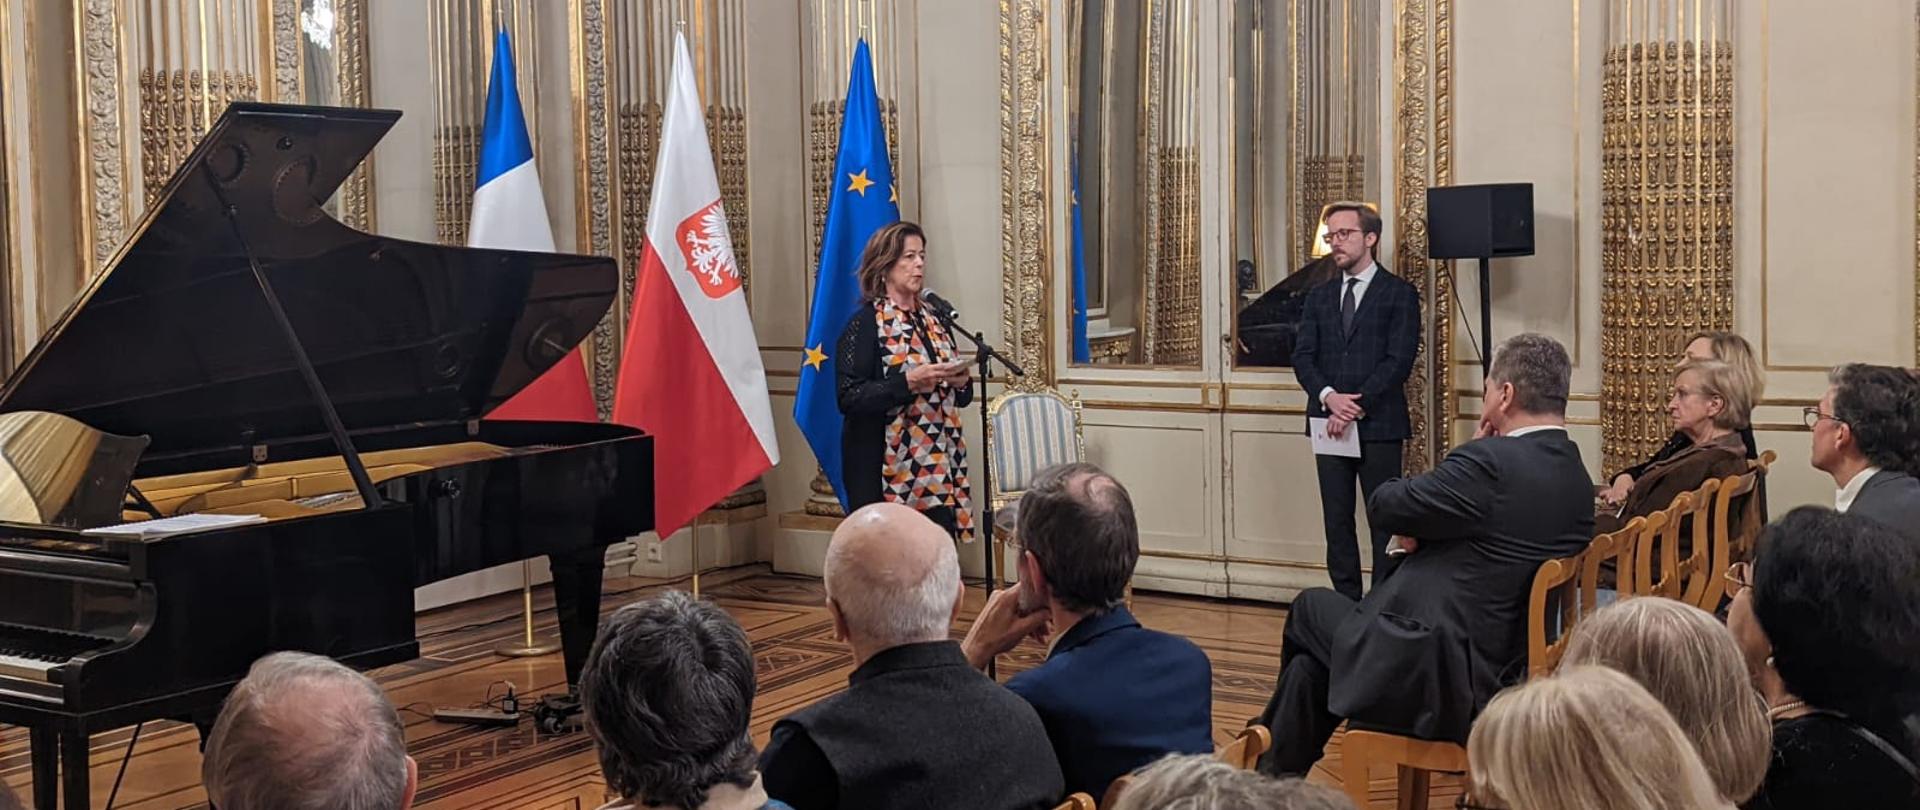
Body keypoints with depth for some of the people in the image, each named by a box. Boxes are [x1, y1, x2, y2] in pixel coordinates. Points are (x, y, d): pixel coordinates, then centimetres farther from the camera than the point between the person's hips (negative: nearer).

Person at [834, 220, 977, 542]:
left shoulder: (934, 320, 15)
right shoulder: (865, 323, -4)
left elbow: (957, 398, 22)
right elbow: (849, 398, -14)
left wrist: (961, 382, -1)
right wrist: (909, 382, -22)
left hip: (940, 470, 6)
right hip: (889, 474, -6)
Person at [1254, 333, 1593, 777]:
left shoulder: (1490, 462, -21)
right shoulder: (1578, 479, 8)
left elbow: (1382, 507, -10)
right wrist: (1426, 532, 4)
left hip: (1434, 681, -8)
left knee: (1312, 608, 18)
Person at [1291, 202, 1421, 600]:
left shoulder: (1399, 294, 0)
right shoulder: (1319, 296, 14)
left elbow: (1399, 361, -9)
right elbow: (1303, 356, 6)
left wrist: (1356, 406, -16)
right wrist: (1329, 397, -13)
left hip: (1379, 424, -5)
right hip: (1329, 423, 5)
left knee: (1385, 521, -1)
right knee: (1337, 522, 6)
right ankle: (1345, 604, 13)